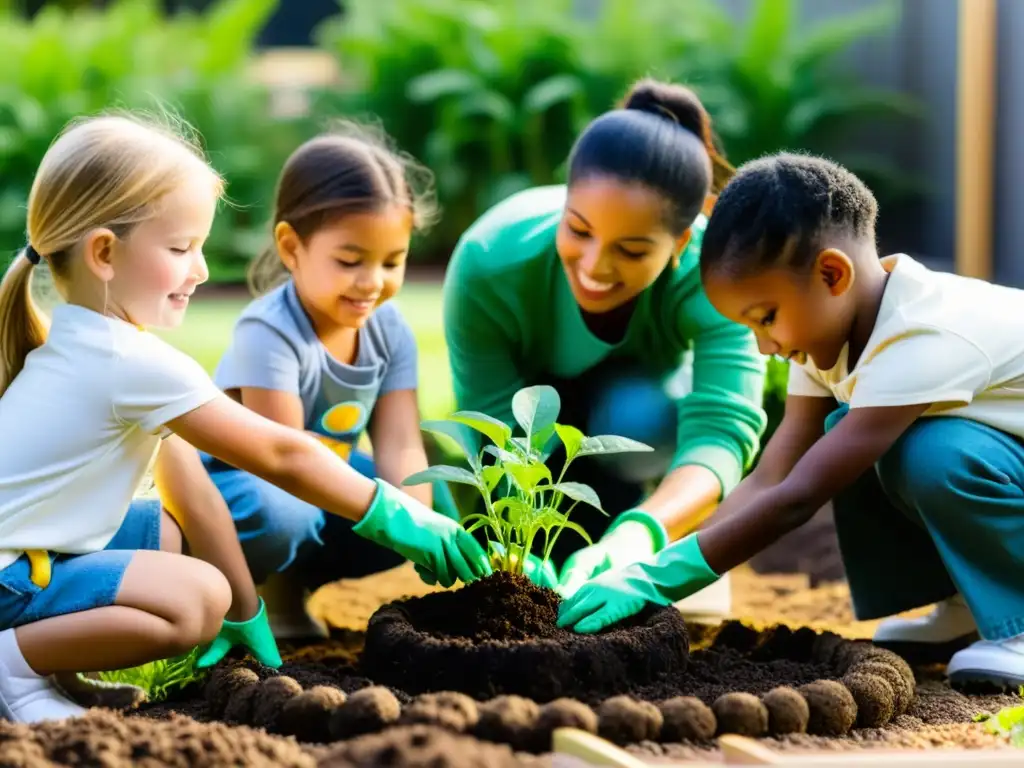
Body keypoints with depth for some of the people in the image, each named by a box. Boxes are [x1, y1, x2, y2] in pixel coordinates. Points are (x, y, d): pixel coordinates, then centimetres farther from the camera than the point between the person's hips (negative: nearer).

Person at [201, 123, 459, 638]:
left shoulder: (388, 329, -6)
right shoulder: (270, 332, -27)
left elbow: (400, 447, -12)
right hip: (231, 479, -7)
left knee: (436, 503, -9)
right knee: (274, 518, -40)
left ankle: (286, 585, 5)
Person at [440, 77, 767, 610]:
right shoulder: (487, 264, -38)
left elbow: (721, 429, -49)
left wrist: (638, 533, -69)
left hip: (644, 392, 0)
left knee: (636, 417, -35)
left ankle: (606, 583, -10)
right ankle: (554, 582, 7)